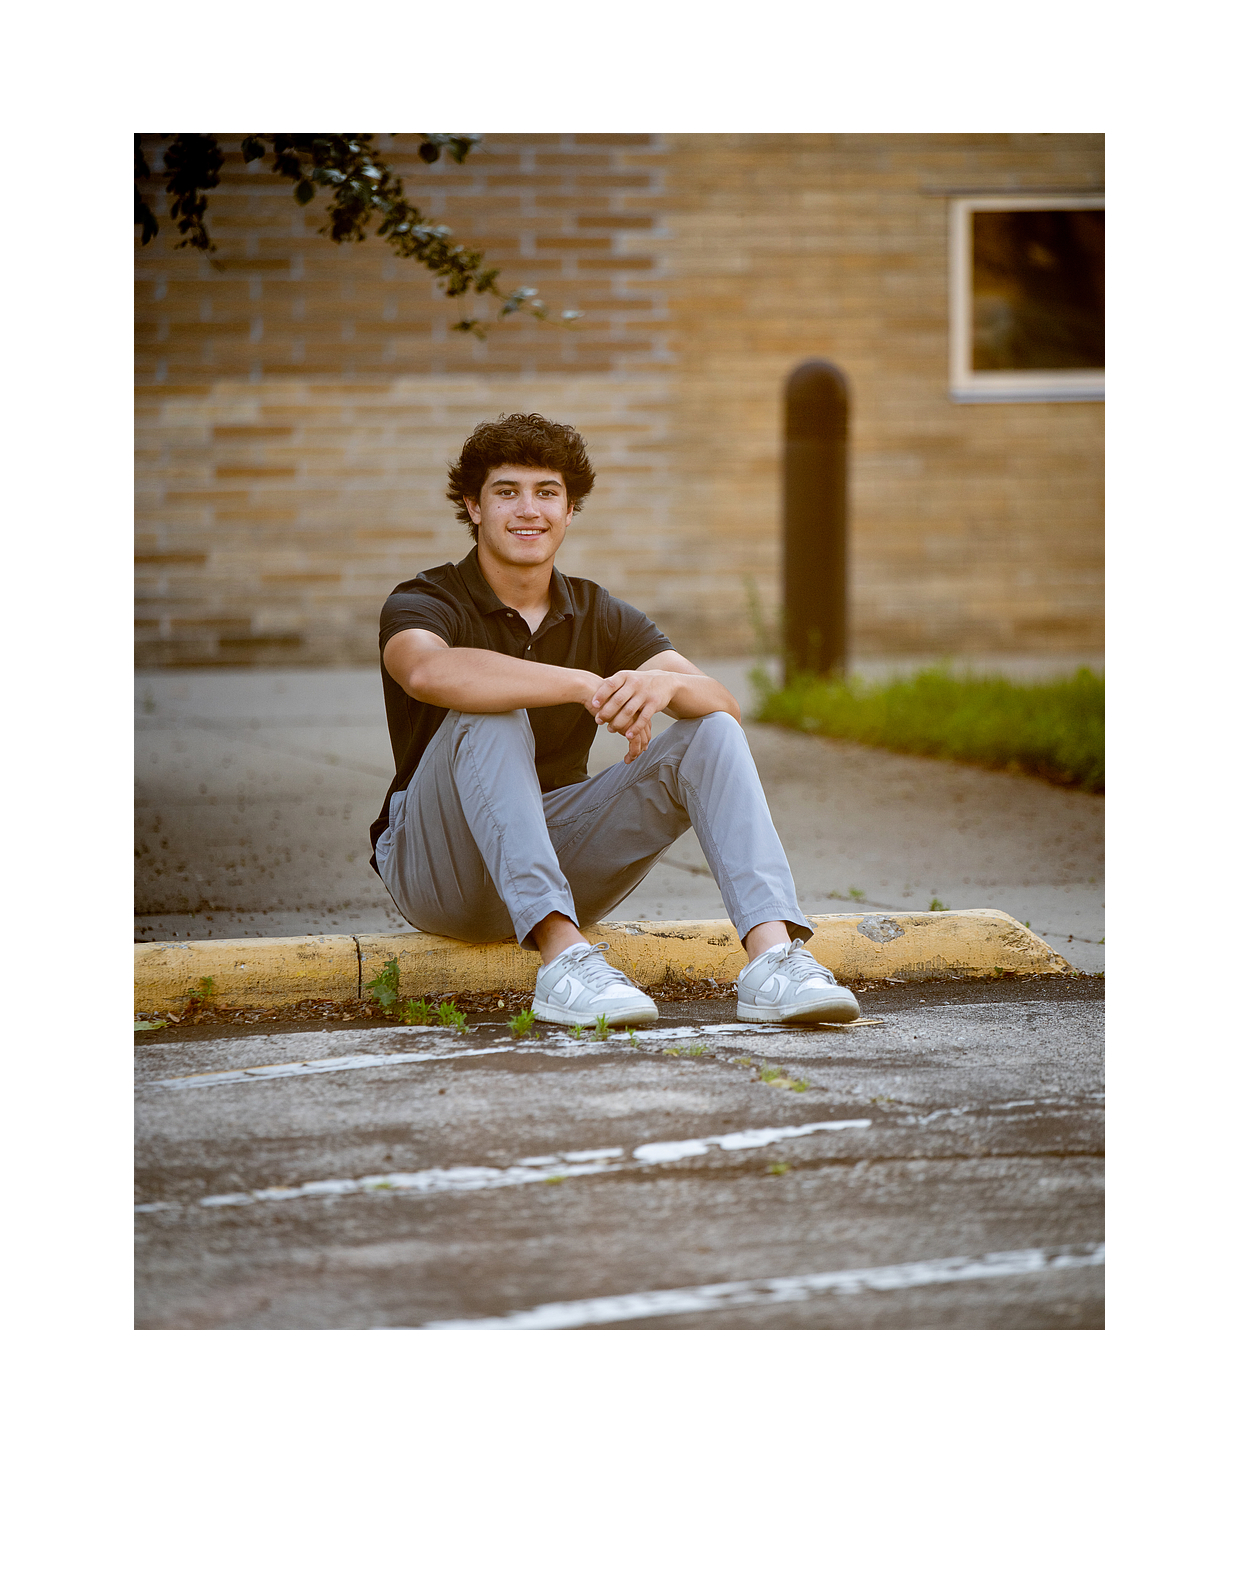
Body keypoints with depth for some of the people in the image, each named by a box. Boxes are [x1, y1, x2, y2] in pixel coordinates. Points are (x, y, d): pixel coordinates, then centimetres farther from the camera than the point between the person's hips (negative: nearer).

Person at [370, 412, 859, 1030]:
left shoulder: (599, 615, 7)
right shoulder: (424, 603, -7)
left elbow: (723, 702, -8)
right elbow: (429, 671, -35)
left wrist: (666, 684, -33)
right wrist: (586, 686, -40)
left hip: (560, 857, 5)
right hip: (441, 874, -5)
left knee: (712, 734, -13)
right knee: (490, 719, -32)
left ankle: (774, 957, -34)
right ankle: (563, 959, -46)